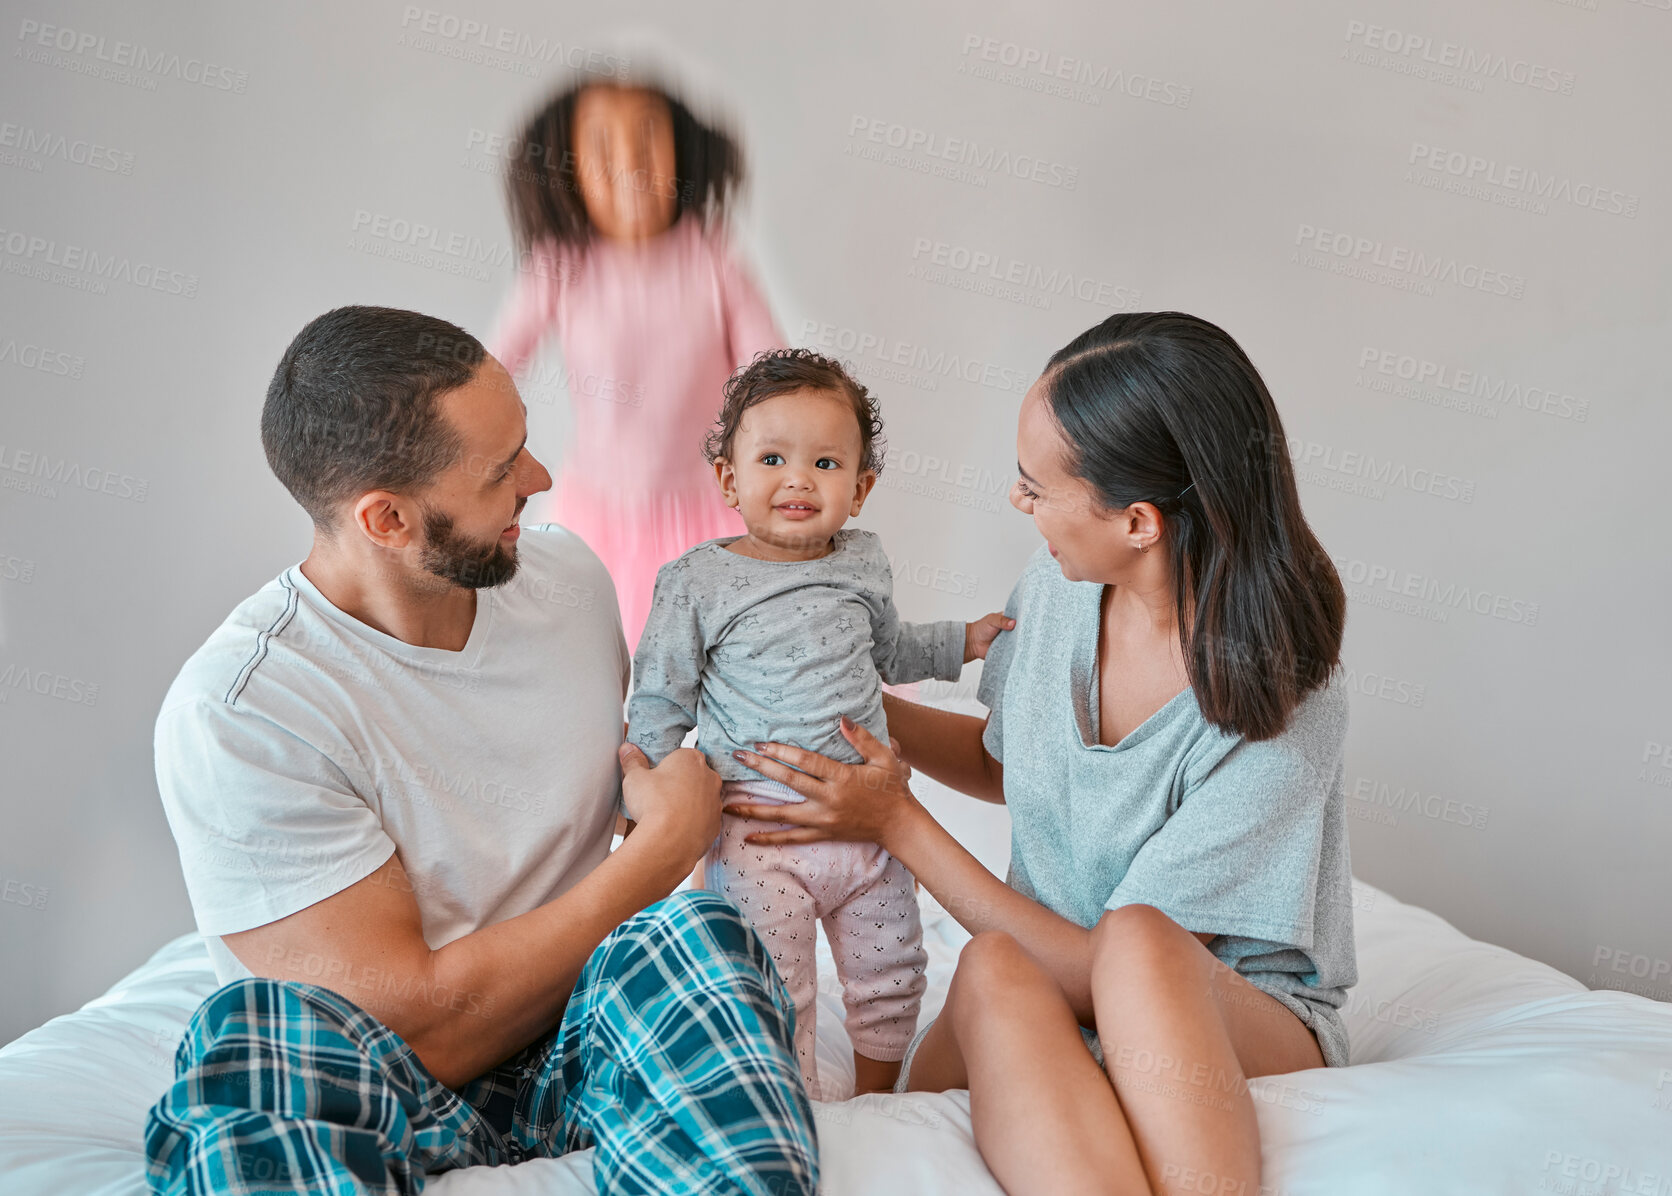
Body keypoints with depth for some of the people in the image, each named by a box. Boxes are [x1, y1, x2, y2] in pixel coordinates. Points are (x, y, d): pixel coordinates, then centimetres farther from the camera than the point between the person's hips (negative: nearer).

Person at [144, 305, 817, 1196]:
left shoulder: (567, 574, 2)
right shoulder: (230, 714, -19)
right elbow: (424, 1030, -22)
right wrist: (665, 844, -15)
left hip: (587, 1044, 4)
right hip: (386, 1087, -3)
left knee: (695, 935, -31)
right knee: (253, 1029, -37)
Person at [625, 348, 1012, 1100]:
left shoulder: (862, 564, 5)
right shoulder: (697, 582, -8)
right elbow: (660, 701, -2)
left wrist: (962, 642, 18)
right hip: (758, 832, -4)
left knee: (892, 976, 18)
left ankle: (876, 1101, 42)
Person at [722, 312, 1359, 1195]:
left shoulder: (1283, 711, -23)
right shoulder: (1060, 583, -2)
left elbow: (1111, 963, -18)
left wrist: (902, 825, -14)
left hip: (1243, 1025, -4)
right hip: (1046, 1015, 5)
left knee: (1135, 944, -39)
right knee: (995, 971, -33)